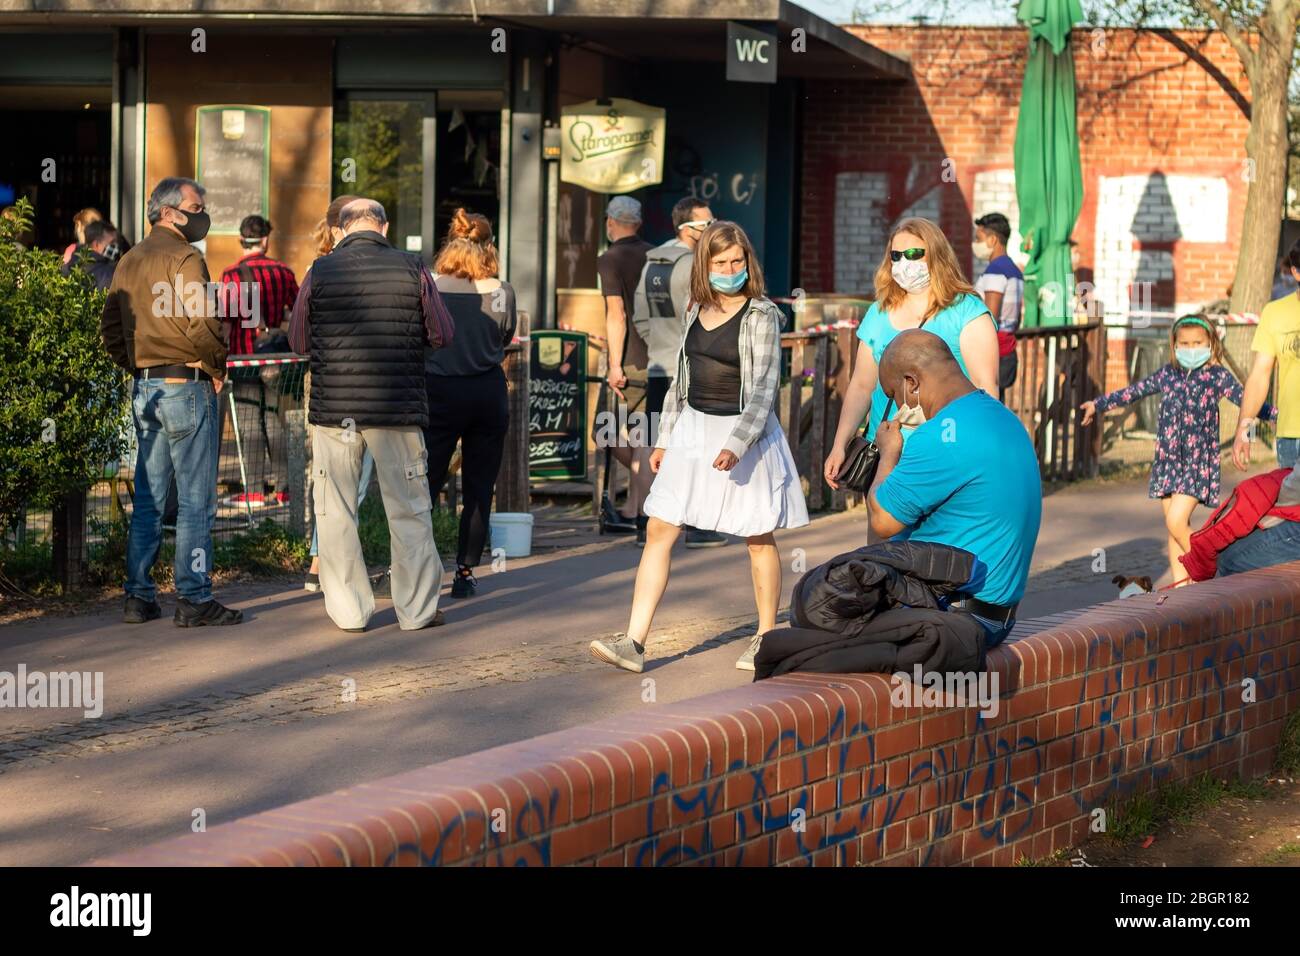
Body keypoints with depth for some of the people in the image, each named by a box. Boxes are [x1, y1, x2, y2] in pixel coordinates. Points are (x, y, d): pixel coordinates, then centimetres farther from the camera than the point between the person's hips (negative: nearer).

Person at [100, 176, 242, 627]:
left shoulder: (129, 261, 13)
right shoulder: (184, 259, -12)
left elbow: (110, 328, 15)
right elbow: (202, 324, -21)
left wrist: (137, 368, 17)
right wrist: (216, 367, -6)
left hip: (144, 389, 8)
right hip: (186, 384, -8)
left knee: (147, 498, 12)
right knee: (196, 500, -2)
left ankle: (139, 597, 13)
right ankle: (194, 599, -2)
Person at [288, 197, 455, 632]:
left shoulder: (320, 272, -1)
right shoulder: (411, 269, -2)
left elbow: (299, 342, 5)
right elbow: (442, 335, 3)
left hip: (334, 408, 0)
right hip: (399, 406, 0)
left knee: (336, 511, 9)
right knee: (409, 510, 8)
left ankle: (348, 609, 10)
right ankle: (417, 608, 11)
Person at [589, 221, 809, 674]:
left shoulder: (760, 317, -10)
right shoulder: (696, 312, 9)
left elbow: (763, 389, -16)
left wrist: (737, 445, -26)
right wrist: (664, 440, 15)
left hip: (745, 431, -6)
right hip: (693, 429, 6)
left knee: (759, 537, 6)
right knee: (659, 530, -2)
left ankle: (766, 637, 21)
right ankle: (633, 642, -4)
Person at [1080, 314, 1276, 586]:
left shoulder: (1217, 376, -2)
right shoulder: (1167, 374, 10)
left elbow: (1245, 400, -11)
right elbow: (1133, 392, 22)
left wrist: (1276, 413, -27)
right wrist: (1098, 404, 32)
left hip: (1198, 462, -5)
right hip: (1168, 460, 5)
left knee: (1176, 521, -17)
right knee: (1174, 530, 6)